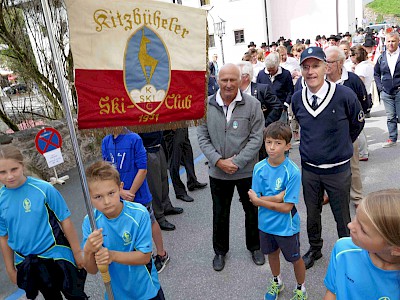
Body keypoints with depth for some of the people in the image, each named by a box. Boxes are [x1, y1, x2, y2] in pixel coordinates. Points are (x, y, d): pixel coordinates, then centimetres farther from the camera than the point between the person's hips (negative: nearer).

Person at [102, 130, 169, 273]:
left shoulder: (134, 139, -17)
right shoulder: (106, 141, -2)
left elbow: (142, 169, -16)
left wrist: (131, 193, -14)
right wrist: (121, 191, -12)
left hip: (138, 194, -5)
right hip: (119, 196, 5)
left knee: (150, 222, 11)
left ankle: (161, 255, 33)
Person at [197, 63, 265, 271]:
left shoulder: (252, 104, -9)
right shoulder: (207, 105, -5)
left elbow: (256, 138, -9)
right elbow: (203, 137, -3)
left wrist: (237, 162, -16)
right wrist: (218, 161, -14)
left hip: (247, 170, -1)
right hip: (218, 172, 1)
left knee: (252, 211, 17)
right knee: (220, 213, 16)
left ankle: (254, 246, 42)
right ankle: (220, 250, 38)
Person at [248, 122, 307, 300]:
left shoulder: (292, 172, -24)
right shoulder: (259, 168, -13)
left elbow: (287, 207, -25)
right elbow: (255, 200, -13)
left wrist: (259, 200, -22)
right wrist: (276, 198, -26)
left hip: (286, 226, -4)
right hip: (266, 223, 4)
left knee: (295, 258, 18)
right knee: (272, 253, 26)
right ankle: (277, 282, 54)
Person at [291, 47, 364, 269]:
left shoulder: (344, 95, -17)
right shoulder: (297, 98, -5)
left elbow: (358, 123, 1)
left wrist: (341, 145, 11)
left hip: (338, 170, -3)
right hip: (309, 169, 3)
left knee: (342, 217, 13)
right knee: (312, 215, 19)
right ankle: (315, 249, 42)